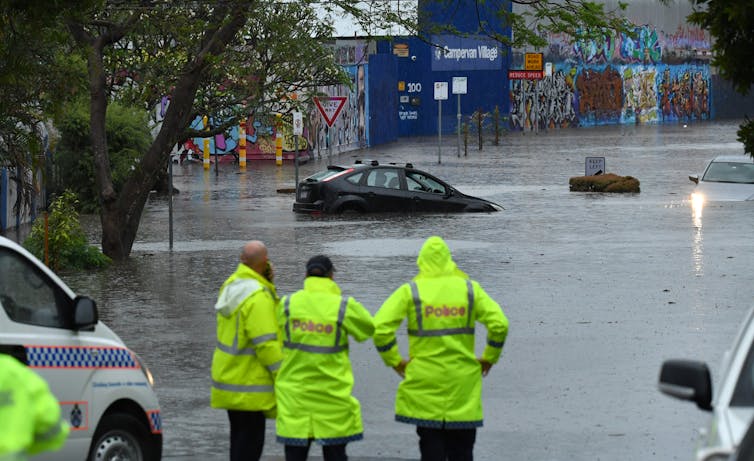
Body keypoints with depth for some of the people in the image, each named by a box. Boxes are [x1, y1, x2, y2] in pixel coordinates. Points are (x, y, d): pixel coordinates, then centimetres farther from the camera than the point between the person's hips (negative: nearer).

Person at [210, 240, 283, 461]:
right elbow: (266, 343, -23)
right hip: (250, 385, -9)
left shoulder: (231, 285, 7)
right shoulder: (258, 297, -22)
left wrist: (268, 283, 2)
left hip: (229, 375, 9)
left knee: (240, 435, 18)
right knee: (250, 438, -5)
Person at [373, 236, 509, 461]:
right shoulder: (470, 289, 1)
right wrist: (489, 358, 8)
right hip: (463, 383, 1)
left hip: (424, 382, -1)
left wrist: (394, 361, 1)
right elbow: (499, 324, -6)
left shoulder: (410, 291, -4)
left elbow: (380, 327, -12)